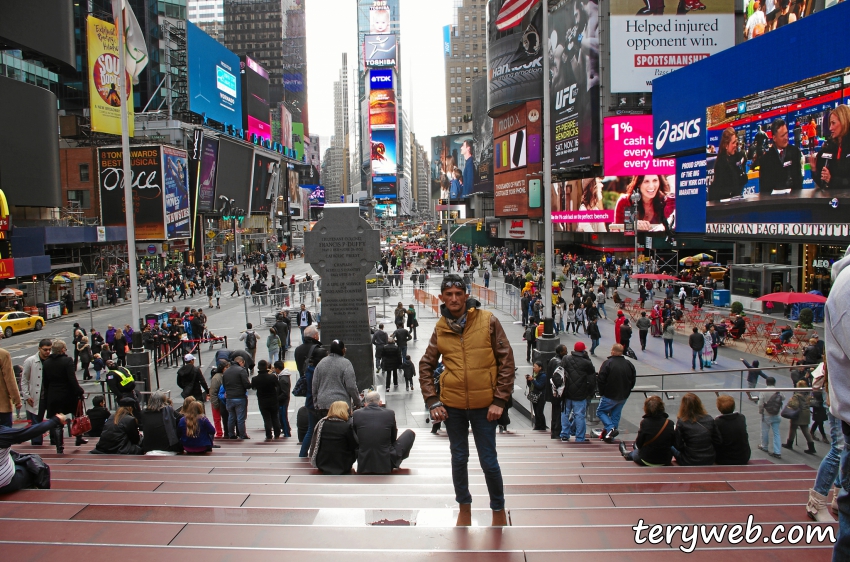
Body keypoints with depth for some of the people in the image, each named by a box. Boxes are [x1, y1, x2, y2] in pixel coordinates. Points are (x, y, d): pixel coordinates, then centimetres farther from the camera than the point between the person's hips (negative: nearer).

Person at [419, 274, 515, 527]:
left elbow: (506, 361, -5)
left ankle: (499, 511, 27)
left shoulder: (488, 321, -7)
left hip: (484, 404, -2)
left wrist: (500, 400, -9)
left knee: (488, 461, 5)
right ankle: (464, 508, 35)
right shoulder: (440, 328, 1)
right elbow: (426, 367, 8)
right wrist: (432, 401, -1)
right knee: (459, 459, 15)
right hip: (452, 405, 3)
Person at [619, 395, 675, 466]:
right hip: (666, 461, 3)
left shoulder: (645, 423, -21)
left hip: (646, 461, -3)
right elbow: (673, 443, 0)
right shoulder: (669, 423, -14)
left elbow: (639, 444, -12)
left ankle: (626, 453, 64)